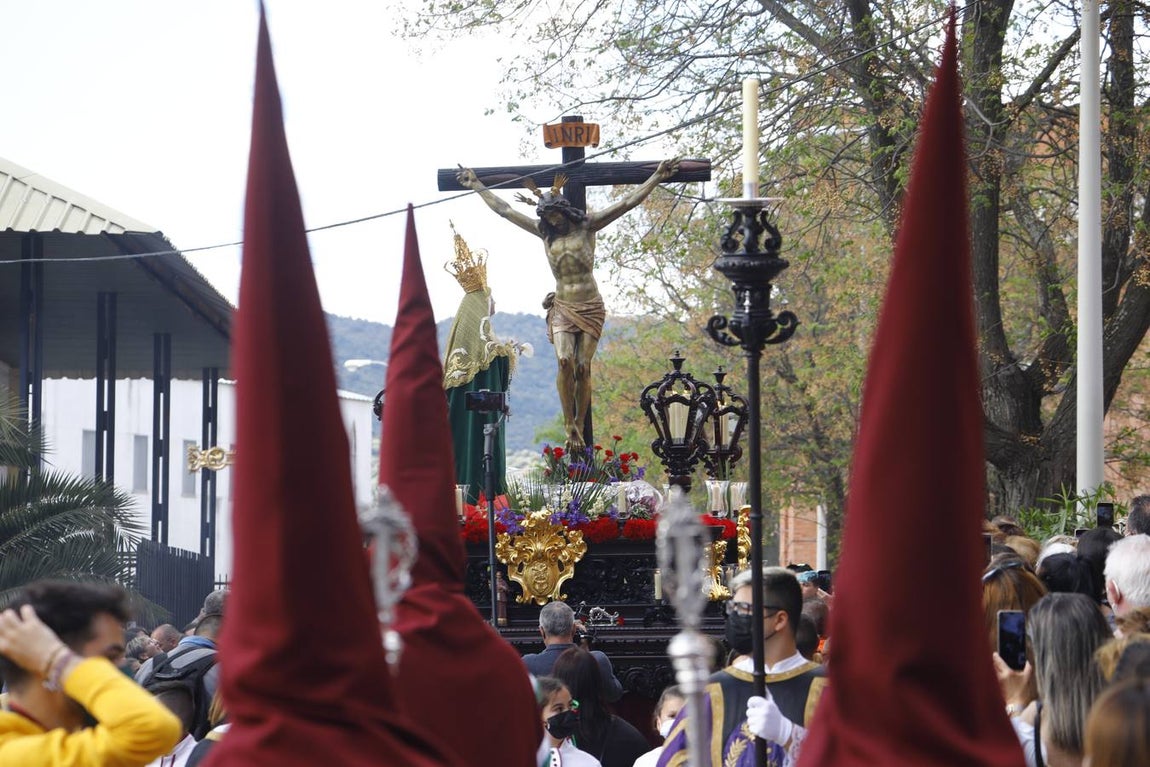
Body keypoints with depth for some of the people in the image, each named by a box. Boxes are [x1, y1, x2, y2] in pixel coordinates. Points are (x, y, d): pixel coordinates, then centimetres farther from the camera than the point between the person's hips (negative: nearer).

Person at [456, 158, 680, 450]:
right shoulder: (543, 232, 9)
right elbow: (503, 209, 14)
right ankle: (568, 422, -12)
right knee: (565, 361, -21)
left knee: (583, 367, -8)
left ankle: (579, 425, 3)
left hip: (590, 308, -1)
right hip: (562, 308, 1)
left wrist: (657, 177, -7)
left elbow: (628, 202, -2)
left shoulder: (587, 226, 2)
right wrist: (476, 185, 16)